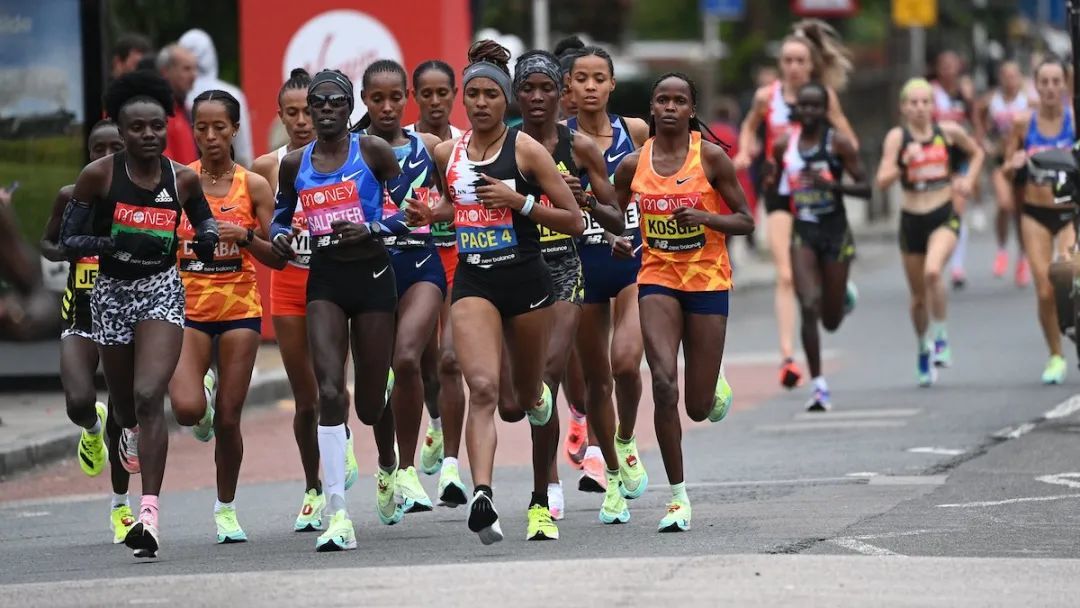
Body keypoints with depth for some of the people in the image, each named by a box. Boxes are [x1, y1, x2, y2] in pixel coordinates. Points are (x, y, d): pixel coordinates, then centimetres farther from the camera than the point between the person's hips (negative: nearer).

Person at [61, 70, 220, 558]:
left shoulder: (183, 180, -2)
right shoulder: (99, 175, -8)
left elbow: (204, 220, 18)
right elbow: (69, 240, -8)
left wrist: (207, 239, -6)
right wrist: (115, 241, -25)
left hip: (162, 292, -1)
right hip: (111, 293, 1)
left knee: (148, 396, -19)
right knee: (123, 399, 17)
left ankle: (149, 513, -24)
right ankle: (130, 436, 58)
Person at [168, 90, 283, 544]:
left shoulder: (253, 186, 0)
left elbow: (278, 258, 0)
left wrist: (246, 237, -17)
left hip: (240, 310, 0)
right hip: (189, 310, 0)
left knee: (228, 419, 0)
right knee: (187, 409, -19)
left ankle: (226, 508, 20)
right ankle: (206, 389, 18)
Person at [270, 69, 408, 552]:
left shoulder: (373, 151, -4)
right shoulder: (295, 164, 5)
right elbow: (281, 213, 20)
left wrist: (370, 229, -18)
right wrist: (279, 236, -2)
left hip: (372, 276, -1)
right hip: (324, 280, 1)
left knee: (371, 402, 8)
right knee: (330, 392, -16)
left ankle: (388, 469, 45)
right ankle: (338, 516, -18)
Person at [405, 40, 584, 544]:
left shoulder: (525, 150, -6)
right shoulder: (447, 153, 6)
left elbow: (574, 222, -5)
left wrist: (520, 201, -17)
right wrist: (429, 215, 6)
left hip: (526, 280, -2)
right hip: (473, 282, 2)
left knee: (519, 403, 11)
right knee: (483, 388, -21)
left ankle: (542, 499, 40)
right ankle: (482, 497, -34)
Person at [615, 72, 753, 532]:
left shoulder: (710, 157, -6)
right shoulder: (633, 165, 1)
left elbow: (745, 221, -3)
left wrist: (703, 217, -20)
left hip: (708, 282, -1)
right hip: (657, 279, 1)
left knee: (699, 408, 2)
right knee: (664, 383, -19)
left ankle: (716, 386, 42)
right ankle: (678, 496, -10)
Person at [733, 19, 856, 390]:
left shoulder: (824, 96, -3)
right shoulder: (766, 96, 0)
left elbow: (849, 142, 0)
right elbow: (750, 126, 20)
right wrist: (745, 153, 1)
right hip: (780, 192, 0)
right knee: (786, 276, -12)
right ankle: (787, 356, -18)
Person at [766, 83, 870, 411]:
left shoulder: (838, 143, -7)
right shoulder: (784, 144, 2)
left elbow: (865, 188, -7)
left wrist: (831, 184, -23)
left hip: (835, 233, -1)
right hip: (802, 233, 1)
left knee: (831, 320, 8)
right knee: (809, 307, -14)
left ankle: (844, 295, 47)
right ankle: (819, 386, -8)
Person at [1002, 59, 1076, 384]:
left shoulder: (1075, 120, -6)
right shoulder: (1023, 122, 0)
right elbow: (1007, 170, 8)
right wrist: (1014, 164, -14)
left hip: (1070, 212, -2)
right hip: (1035, 213, 2)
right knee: (1045, 292, -3)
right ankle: (1056, 356, 14)